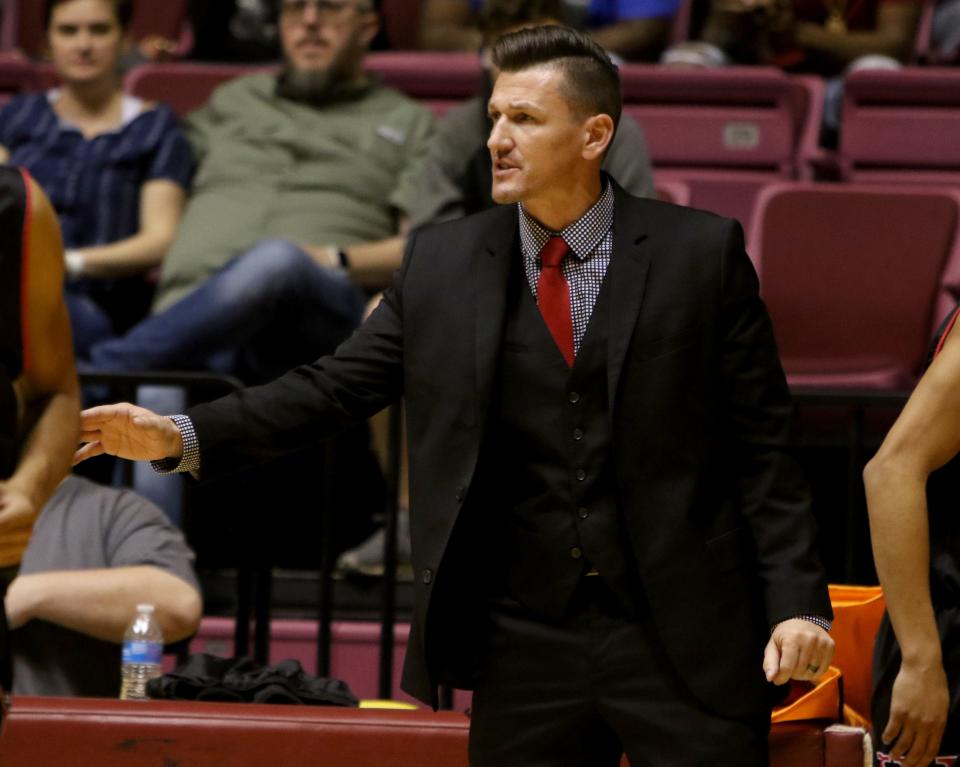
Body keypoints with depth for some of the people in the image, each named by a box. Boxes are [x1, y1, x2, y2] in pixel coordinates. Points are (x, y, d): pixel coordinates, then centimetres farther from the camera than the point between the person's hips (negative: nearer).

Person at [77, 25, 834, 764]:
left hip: (681, 645, -3)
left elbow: (762, 447, -1)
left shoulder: (700, 252, -1)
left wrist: (798, 602, -9)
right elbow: (336, 386, 4)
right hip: (524, 647, 3)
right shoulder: (443, 263, 6)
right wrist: (181, 435, -10)